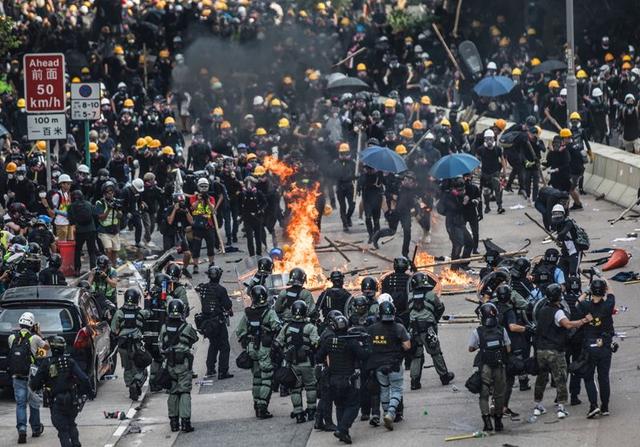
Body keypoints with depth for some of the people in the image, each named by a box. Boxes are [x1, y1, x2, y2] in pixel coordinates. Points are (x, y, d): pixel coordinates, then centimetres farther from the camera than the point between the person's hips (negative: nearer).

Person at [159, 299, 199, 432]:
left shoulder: (164, 328, -3)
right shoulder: (187, 328, -12)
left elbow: (161, 346, 4)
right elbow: (194, 338, 6)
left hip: (170, 365, 3)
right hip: (184, 364, -3)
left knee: (173, 392, 12)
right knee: (185, 392, 0)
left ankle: (173, 422, 14)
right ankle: (185, 420, -8)